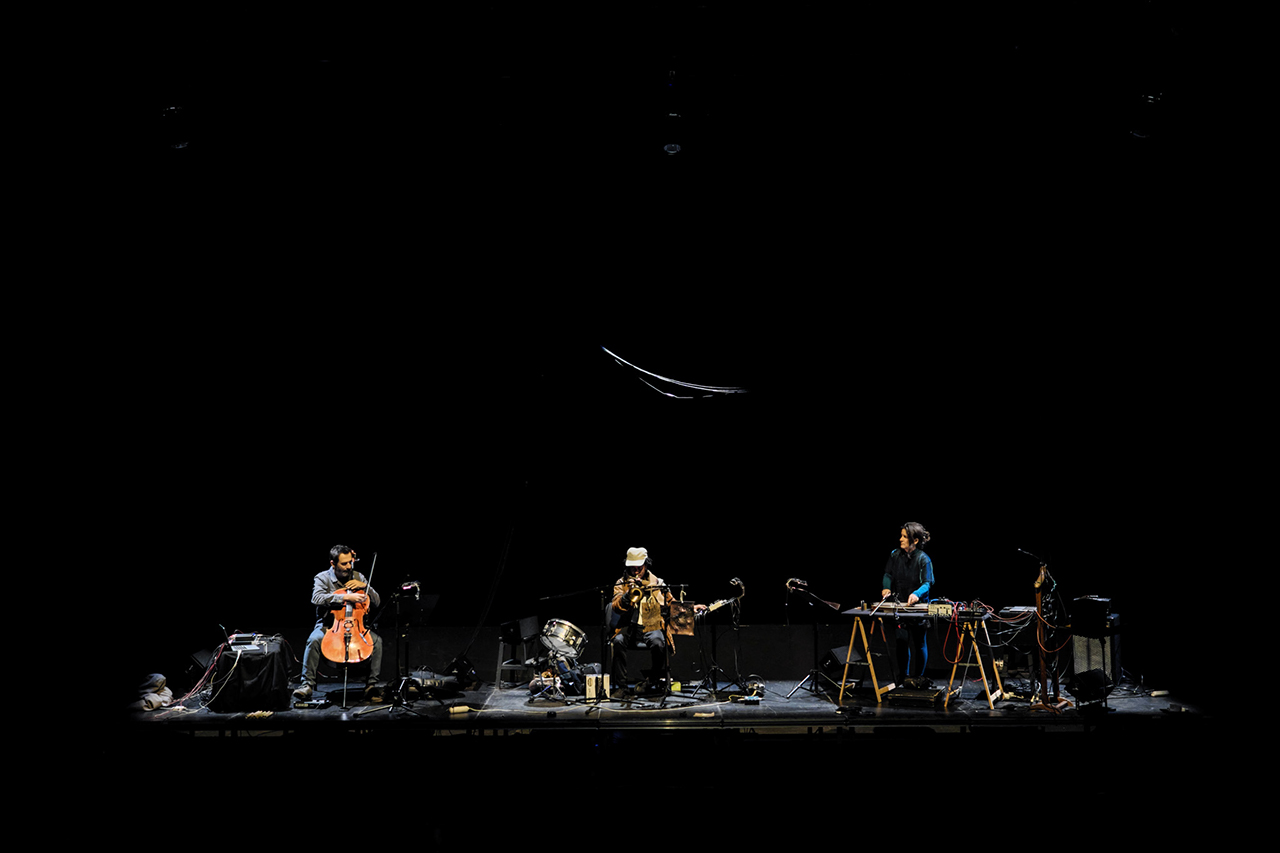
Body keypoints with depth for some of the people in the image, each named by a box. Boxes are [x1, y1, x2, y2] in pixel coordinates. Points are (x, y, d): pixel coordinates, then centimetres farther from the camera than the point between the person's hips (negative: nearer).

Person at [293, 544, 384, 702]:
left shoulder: (358, 577, 10)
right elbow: (317, 598, -23)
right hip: (328, 624, -2)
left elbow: (376, 602, 10)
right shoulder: (322, 578, -1)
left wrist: (364, 586, -8)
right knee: (314, 639, -34)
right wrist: (346, 597, -30)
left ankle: (371, 684, -17)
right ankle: (308, 684, -24)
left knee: (376, 640, -24)